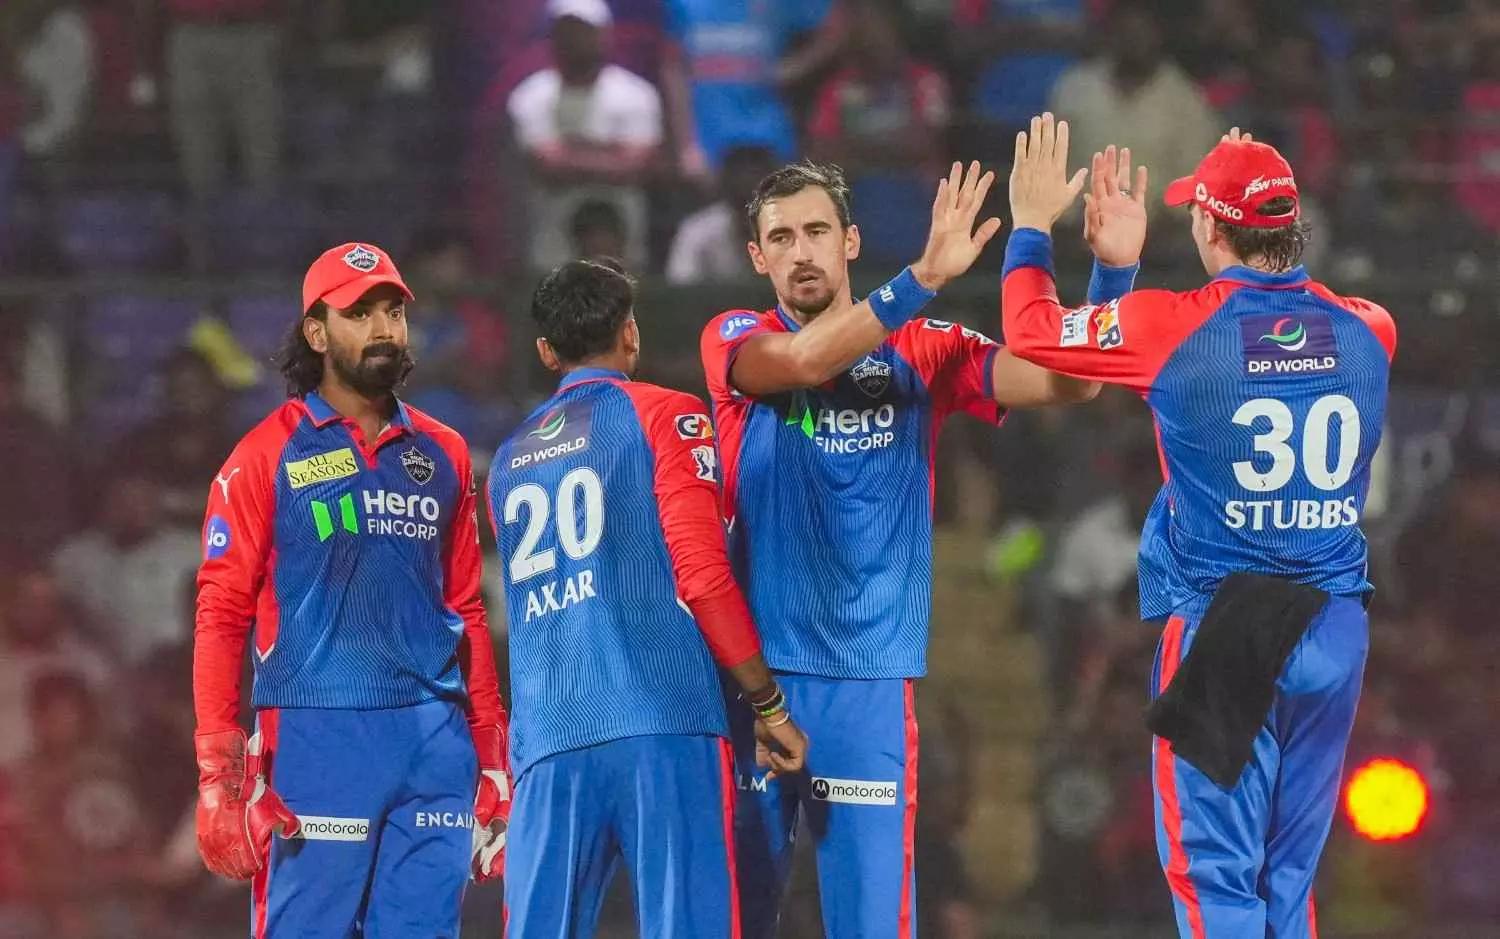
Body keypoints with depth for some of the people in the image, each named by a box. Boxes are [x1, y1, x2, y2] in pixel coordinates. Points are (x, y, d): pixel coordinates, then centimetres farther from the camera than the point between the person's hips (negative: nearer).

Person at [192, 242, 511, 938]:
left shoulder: (442, 454, 16)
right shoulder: (268, 456, 1)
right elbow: (221, 615, -2)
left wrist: (492, 763, 14)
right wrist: (218, 775, -11)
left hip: (436, 741, 4)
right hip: (315, 740, -4)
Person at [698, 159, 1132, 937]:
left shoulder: (919, 351, 8)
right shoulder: (734, 341, 5)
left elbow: (1067, 380, -1)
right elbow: (802, 361, -17)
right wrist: (925, 276, -25)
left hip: (868, 679, 1)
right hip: (749, 672, -1)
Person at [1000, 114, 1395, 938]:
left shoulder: (1172, 329, -11)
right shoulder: (1366, 333, 1)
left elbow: (1032, 330, 4)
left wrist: (1031, 225, 19)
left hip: (1221, 635, -4)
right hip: (1336, 634, 4)